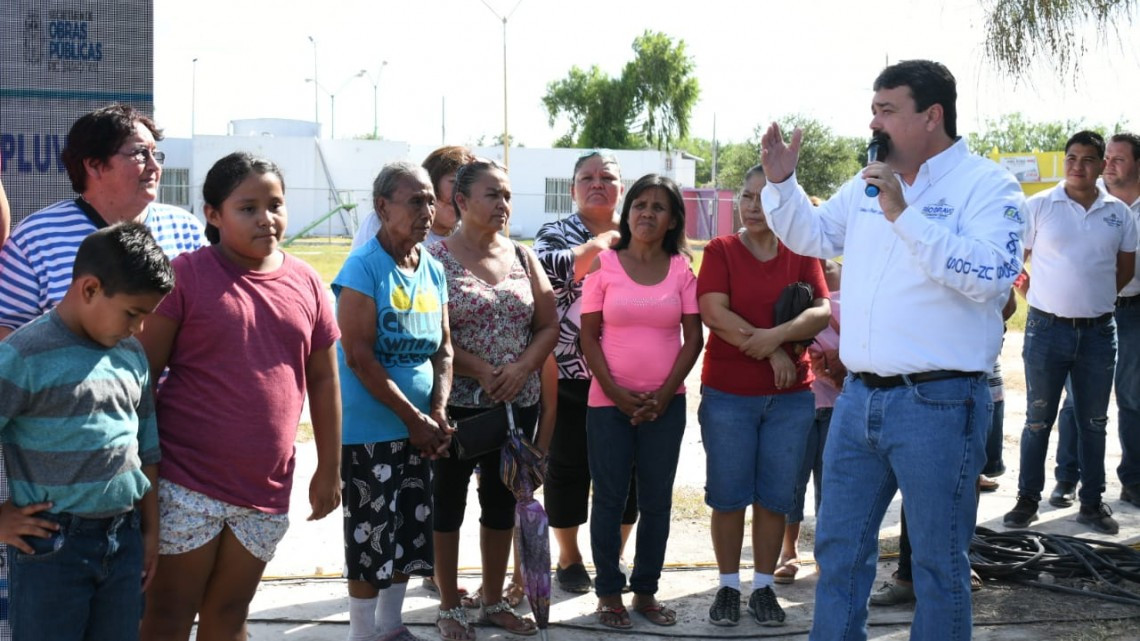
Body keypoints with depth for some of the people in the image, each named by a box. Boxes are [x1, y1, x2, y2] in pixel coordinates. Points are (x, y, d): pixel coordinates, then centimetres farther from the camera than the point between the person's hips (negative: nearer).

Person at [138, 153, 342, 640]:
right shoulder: (186, 275, -8)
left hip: (266, 491, 4)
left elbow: (323, 380, 12)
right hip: (186, 485, -4)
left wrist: (329, 468, 12)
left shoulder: (305, 283, 5)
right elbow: (144, 374, -7)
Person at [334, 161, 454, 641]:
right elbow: (358, 356, -18)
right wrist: (413, 417, -17)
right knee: (371, 535, 1)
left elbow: (443, 347, 10)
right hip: (369, 430, -7)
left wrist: (438, 413, -5)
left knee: (410, 531, 13)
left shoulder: (433, 270, 7)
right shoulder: (364, 267, -14)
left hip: (419, 430, 7)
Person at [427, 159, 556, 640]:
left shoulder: (523, 257, 7)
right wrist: (481, 371, -19)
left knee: (502, 500, 13)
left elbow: (548, 325, 6)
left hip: (518, 404, 5)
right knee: (449, 501, 6)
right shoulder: (436, 258, -8)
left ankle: (493, 601, 27)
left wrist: (520, 369, -10)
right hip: (456, 404, -5)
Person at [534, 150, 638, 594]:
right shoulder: (557, 234, 4)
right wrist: (600, 243, -16)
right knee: (568, 467, 6)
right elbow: (547, 269, -17)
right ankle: (568, 559, 22)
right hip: (571, 373, -2)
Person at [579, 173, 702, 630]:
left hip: (665, 403, 2)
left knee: (656, 501, 8)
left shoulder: (682, 270, 2)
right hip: (609, 402, -1)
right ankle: (609, 593, 13)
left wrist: (664, 395, -8)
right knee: (609, 499, 4)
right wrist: (618, 394, -10)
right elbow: (589, 337, -2)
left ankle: (646, 591, 19)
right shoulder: (604, 264, -1)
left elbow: (692, 338, 1)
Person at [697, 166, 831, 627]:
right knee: (728, 494, 4)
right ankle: (728, 587, 15)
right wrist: (771, 352, -16)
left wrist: (777, 334, -23)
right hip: (727, 394, -2)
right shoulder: (720, 251, 0)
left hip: (791, 397, 2)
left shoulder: (802, 254, 6)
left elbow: (823, 312, -6)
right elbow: (713, 311, -13)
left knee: (775, 496, 7)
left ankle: (763, 588, 17)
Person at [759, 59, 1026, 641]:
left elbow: (989, 276, -25)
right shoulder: (868, 184, 11)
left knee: (938, 561, 6)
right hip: (859, 396, 7)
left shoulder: (987, 186, -9)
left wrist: (904, 214, -26)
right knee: (838, 545, 15)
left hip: (938, 403, -6)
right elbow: (810, 237, 23)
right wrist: (780, 182, 6)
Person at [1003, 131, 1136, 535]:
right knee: (1038, 419, 5)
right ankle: (1027, 500, 14)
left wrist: (1095, 298, 10)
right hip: (1047, 329, -2)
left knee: (1094, 422, 10)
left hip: (1098, 331, 2)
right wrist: (1044, 295, 3)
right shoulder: (1038, 206, -4)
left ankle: (1092, 503, 20)